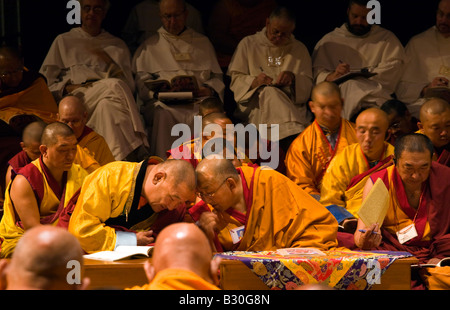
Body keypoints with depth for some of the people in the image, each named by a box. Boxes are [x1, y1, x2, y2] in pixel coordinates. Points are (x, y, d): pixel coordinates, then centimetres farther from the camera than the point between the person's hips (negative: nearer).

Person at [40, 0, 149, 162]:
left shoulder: (117, 45, 27)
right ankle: (138, 152, -48)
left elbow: (130, 86, 15)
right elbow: (45, 81, 16)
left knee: (107, 105, -39)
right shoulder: (63, 41, 25)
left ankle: (124, 158, -54)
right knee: (115, 86, -35)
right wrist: (68, 88, -4)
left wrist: (110, 63, -1)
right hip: (75, 98, -2)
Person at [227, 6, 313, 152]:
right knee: (270, 93, -38)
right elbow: (235, 80, 9)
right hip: (253, 104, -1)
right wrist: (253, 81, -13)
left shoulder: (300, 49, 19)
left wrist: (293, 78, -10)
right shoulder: (248, 44, 14)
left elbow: (308, 85, 13)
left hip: (291, 104, 1)